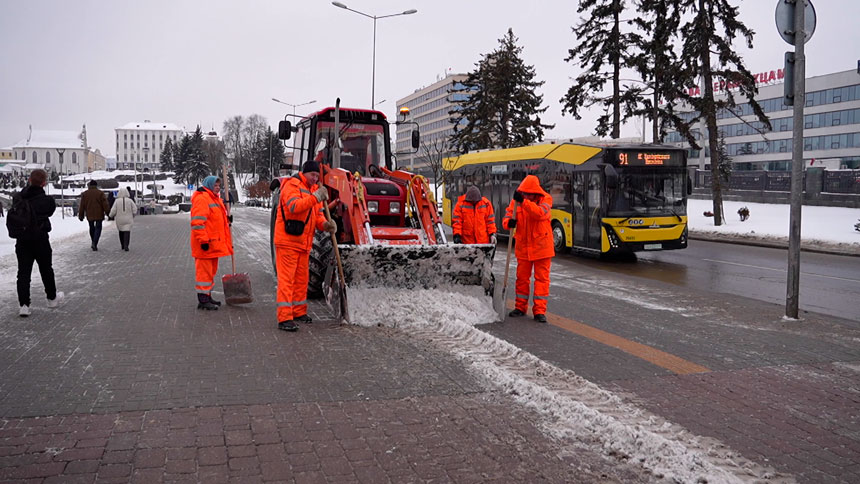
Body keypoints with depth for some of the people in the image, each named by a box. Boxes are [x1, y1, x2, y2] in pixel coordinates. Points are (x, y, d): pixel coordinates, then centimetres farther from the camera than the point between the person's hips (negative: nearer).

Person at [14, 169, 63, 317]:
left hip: (22, 240, 3)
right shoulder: (47, 200, -12)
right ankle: (52, 298, 30)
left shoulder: (18, 198, -3)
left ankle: (24, 305, -2)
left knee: (23, 272, 5)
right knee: (46, 270, 15)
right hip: (40, 239, -2)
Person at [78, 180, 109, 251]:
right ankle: (95, 244, -15)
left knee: (91, 228, 18)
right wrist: (108, 212, -4)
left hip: (89, 215, 3)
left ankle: (93, 243, 27)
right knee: (98, 228, 1)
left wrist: (81, 215, 12)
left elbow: (82, 206, 6)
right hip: (99, 215, -3)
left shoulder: (85, 194, 4)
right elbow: (105, 204, -9)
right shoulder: (100, 193, -5)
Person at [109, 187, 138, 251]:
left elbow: (113, 211, -9)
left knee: (121, 231, 19)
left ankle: (123, 245, 28)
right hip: (128, 219, -1)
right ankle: (126, 246, -18)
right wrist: (132, 216, 13)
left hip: (120, 220, 1)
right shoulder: (129, 200, -6)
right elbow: (134, 209, -6)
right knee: (127, 232, -3)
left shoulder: (117, 201, -7)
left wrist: (111, 216, 11)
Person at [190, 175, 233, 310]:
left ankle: (207, 297, 25)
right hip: (205, 244, -10)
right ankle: (203, 299, -2)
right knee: (204, 270, -6)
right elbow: (197, 222, -21)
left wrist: (227, 220, 16)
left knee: (211, 271, 16)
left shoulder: (215, 199, 20)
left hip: (215, 243, 10)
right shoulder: (201, 199, -13)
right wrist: (203, 240, -25)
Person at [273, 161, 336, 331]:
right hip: (287, 241, -8)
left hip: (304, 243, 9)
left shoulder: (314, 190, 17)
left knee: (301, 278, 16)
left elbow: (317, 215, 16)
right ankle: (284, 318, -11)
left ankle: (299, 312, 30)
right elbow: (294, 206, -28)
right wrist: (315, 197, -32)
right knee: (286, 279, -9)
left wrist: (325, 224, -4)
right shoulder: (292, 186, -10)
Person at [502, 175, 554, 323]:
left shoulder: (545, 199, -8)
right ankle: (520, 307, 22)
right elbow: (506, 217, -5)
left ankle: (539, 310, 4)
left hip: (541, 246, -2)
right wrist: (509, 222, -30)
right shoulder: (516, 201, 0)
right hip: (523, 246, 3)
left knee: (542, 278, 0)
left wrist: (523, 202, -36)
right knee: (522, 277, 10)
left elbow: (540, 213, -27)